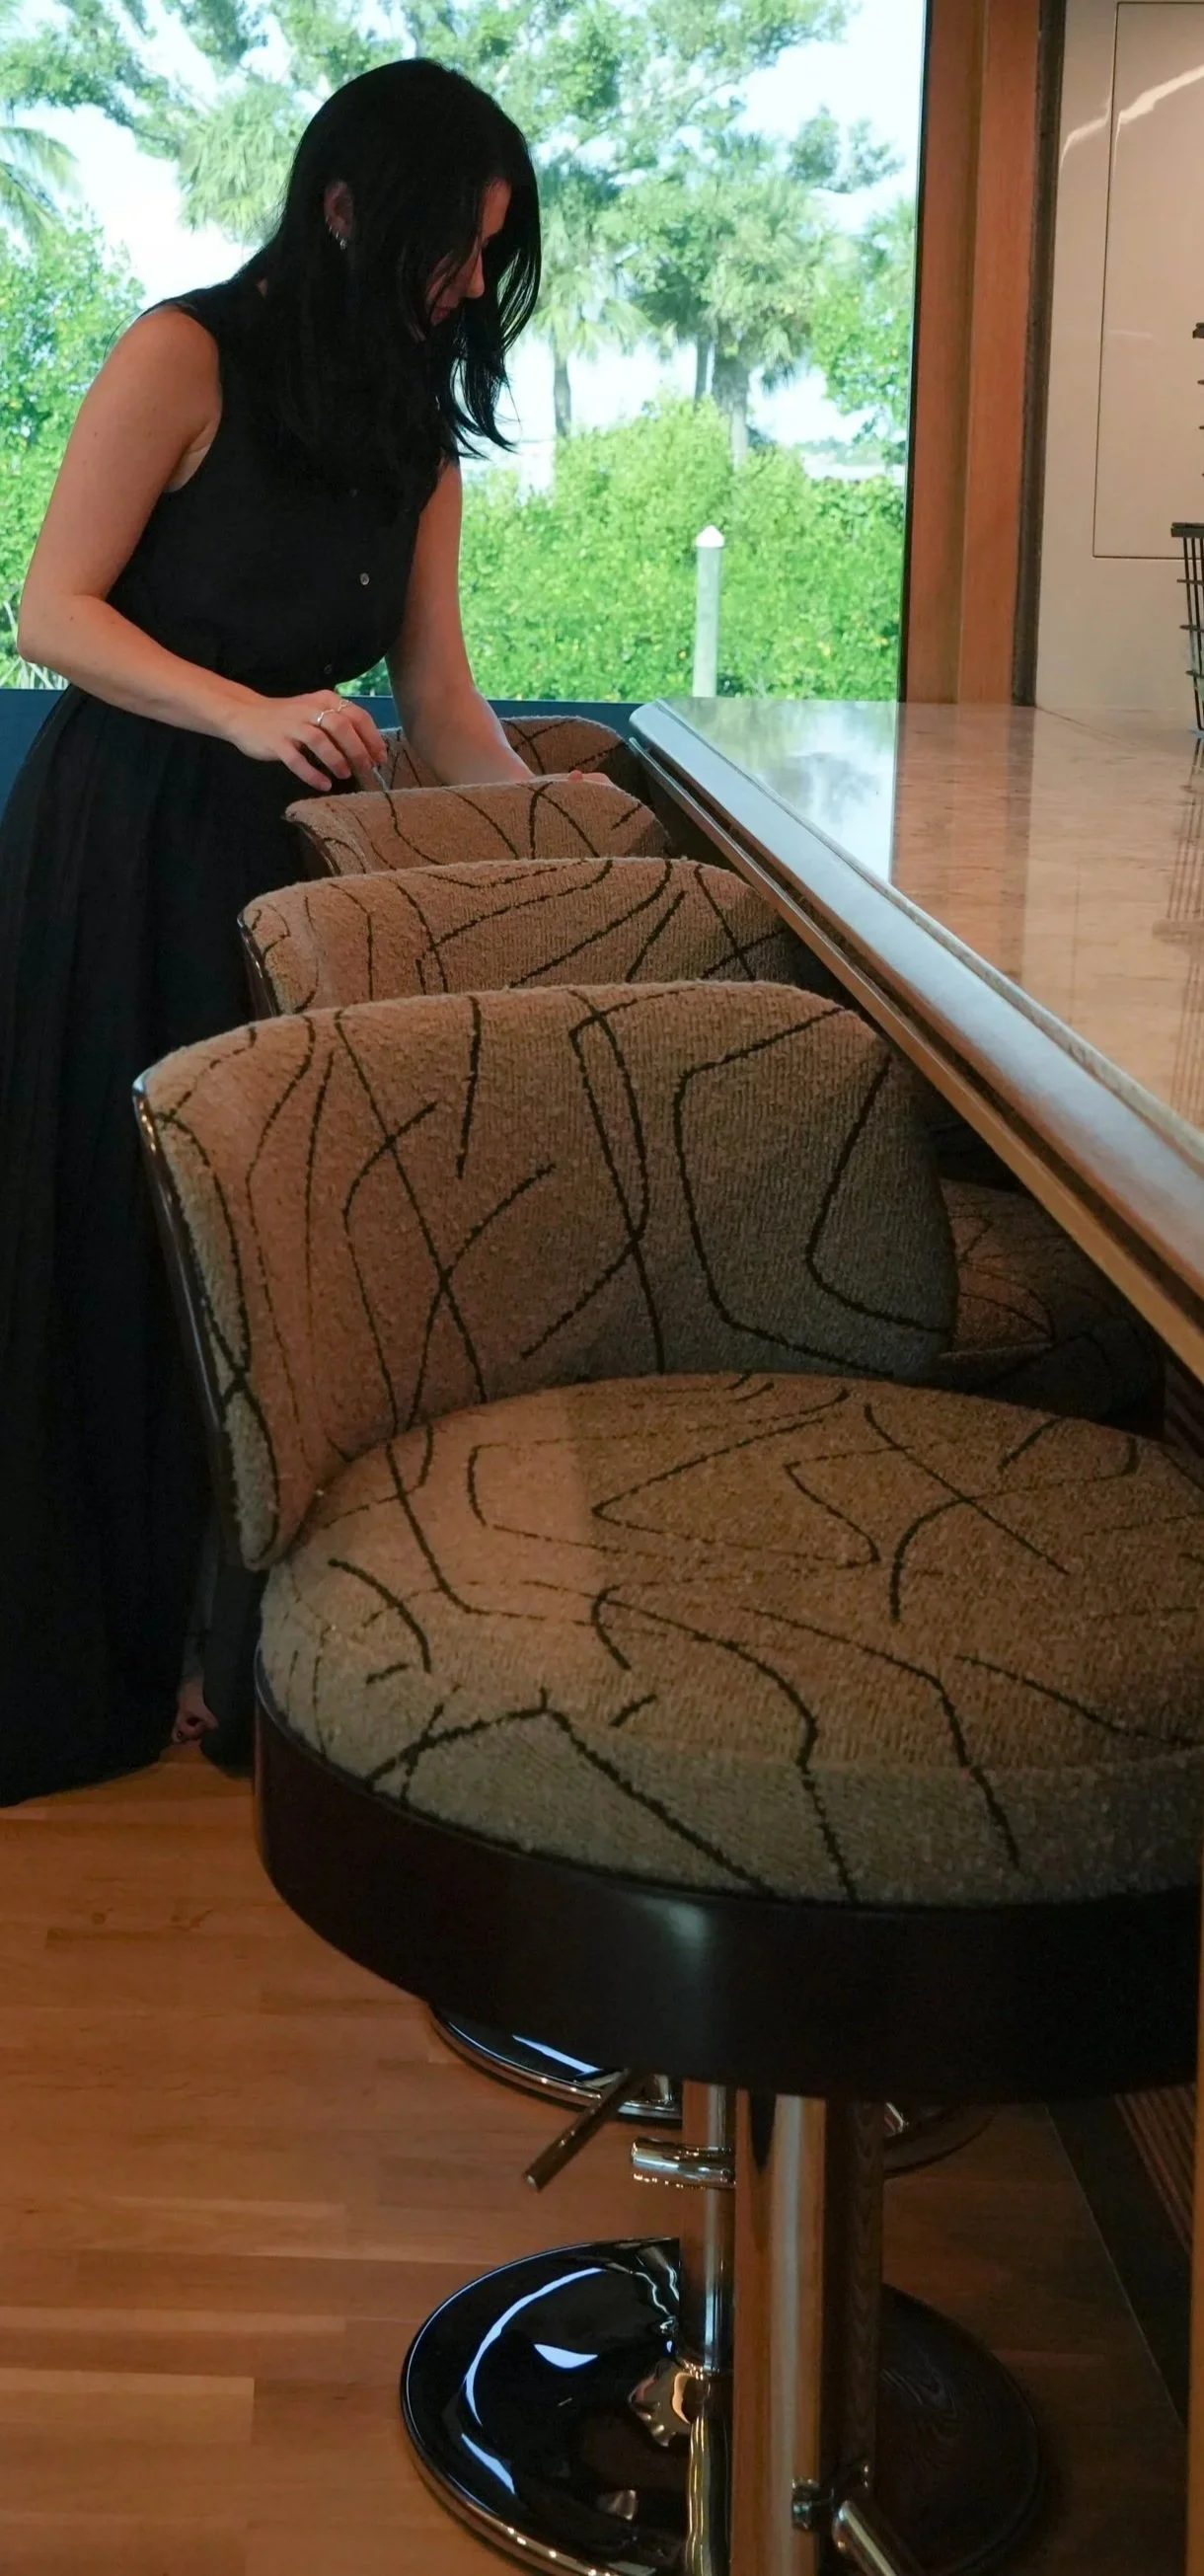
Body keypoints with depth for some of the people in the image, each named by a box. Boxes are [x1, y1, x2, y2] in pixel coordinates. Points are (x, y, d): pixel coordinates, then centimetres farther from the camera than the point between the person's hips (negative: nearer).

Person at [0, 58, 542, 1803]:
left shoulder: (417, 430, 11)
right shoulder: (186, 360, -8)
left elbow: (438, 695, 12)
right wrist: (249, 714, -24)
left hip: (277, 865, 6)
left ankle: (216, 1624, 17)